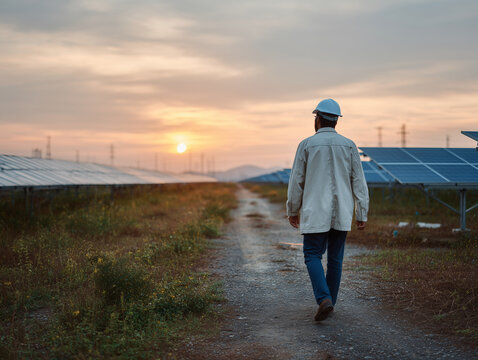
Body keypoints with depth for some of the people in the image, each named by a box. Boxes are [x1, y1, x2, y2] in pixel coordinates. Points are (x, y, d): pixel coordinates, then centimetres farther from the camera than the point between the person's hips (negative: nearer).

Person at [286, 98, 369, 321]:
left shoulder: (307, 145, -4)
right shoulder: (348, 146, 2)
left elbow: (296, 181, -1)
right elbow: (359, 182, 1)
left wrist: (292, 210, 11)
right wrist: (362, 214, 6)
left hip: (316, 212, -3)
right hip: (342, 212, 3)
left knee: (313, 255, 3)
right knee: (335, 257, 12)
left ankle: (324, 298, -16)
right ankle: (330, 302, 19)